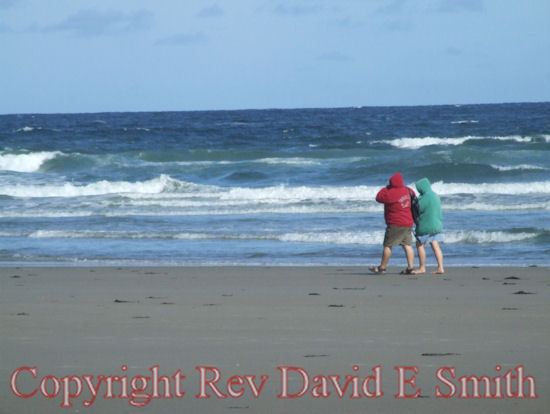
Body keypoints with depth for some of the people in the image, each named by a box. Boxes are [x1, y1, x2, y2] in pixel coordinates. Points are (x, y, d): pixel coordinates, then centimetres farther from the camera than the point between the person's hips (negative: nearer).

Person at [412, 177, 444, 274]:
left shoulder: (426, 197, -17)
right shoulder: (435, 196, 12)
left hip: (426, 226, -9)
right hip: (436, 225, 9)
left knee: (420, 245, 4)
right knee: (435, 246, 6)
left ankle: (422, 268, 8)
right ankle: (440, 268, -2)